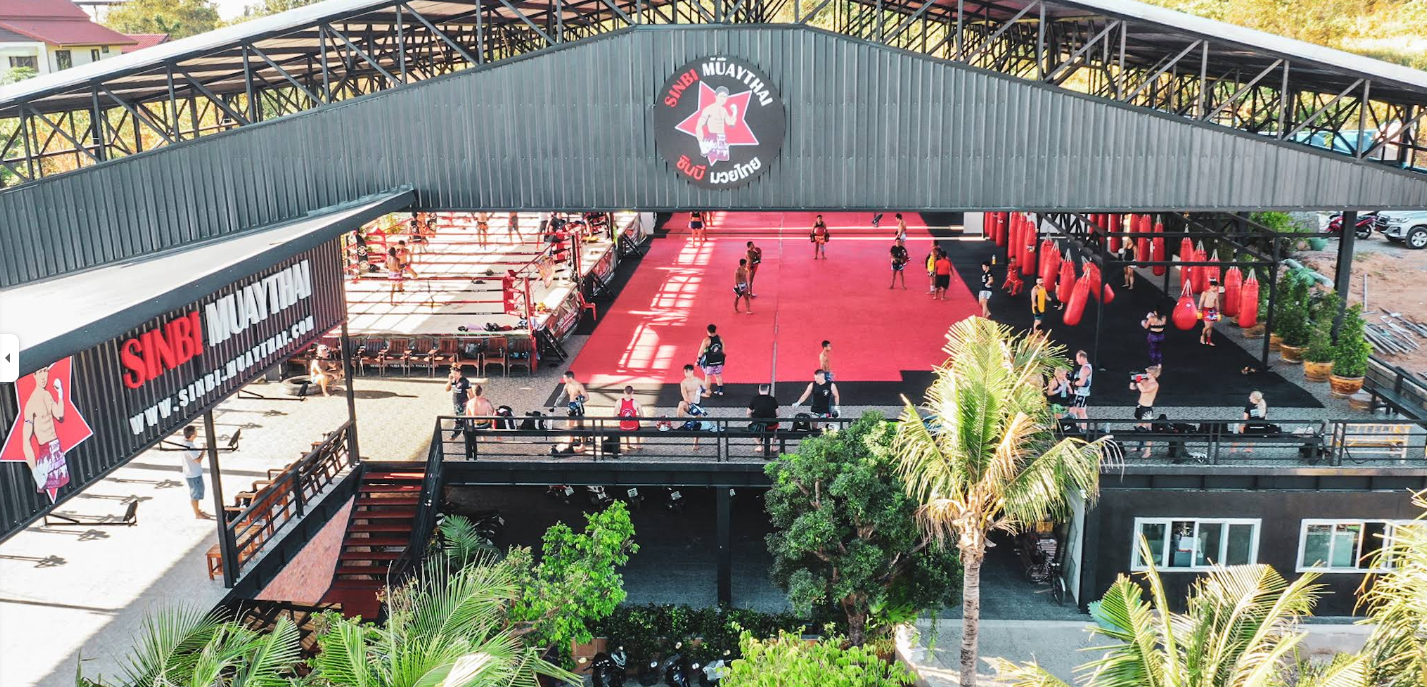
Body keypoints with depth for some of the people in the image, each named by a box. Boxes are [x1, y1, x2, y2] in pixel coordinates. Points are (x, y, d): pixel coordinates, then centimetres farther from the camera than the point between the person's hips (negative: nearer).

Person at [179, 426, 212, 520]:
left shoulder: (183, 442, -2)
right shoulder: (189, 447, -31)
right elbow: (198, 460, -26)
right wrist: (204, 449, -18)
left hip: (190, 472, 9)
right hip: (194, 474, -9)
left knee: (198, 491, 25)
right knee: (195, 494, 7)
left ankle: (197, 509, 41)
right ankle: (197, 514, 22)